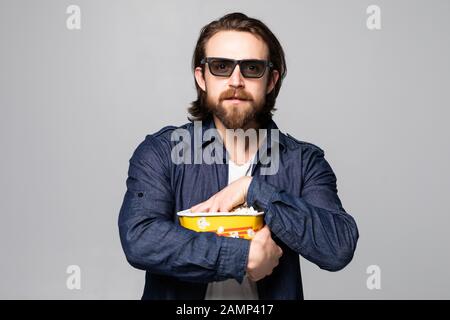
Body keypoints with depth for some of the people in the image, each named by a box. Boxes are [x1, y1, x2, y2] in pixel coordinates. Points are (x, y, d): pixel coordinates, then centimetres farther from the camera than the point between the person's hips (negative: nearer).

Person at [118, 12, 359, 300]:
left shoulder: (305, 161, 0)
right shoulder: (159, 152, -3)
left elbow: (340, 247, -11)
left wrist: (254, 190, -17)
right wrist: (244, 255, -16)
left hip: (272, 294, 0)